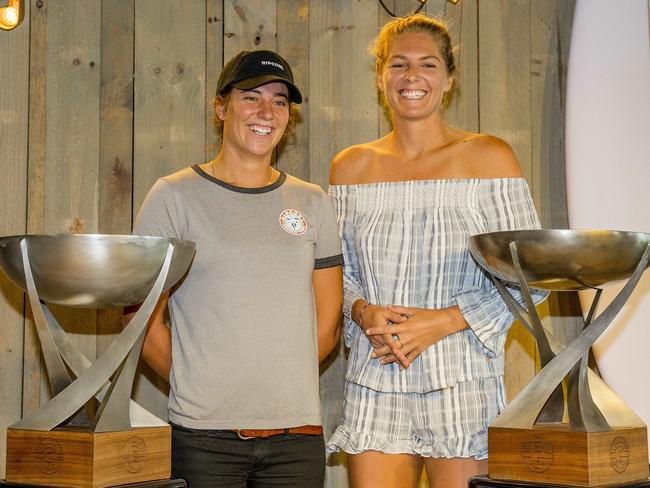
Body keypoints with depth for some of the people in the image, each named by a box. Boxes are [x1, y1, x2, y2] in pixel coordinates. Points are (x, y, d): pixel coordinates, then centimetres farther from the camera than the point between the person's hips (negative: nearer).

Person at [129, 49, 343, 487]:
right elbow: (144, 320, -1)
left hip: (298, 431, 3)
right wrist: (201, 389, -4)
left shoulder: (313, 204, 11)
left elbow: (327, 326, 11)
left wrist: (278, 386, 3)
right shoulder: (174, 197, 1)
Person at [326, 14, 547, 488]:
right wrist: (362, 312, -5)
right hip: (374, 389, 3)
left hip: (463, 384, -3)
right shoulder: (351, 167, 11)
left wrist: (445, 321, -12)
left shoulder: (488, 158, 0)